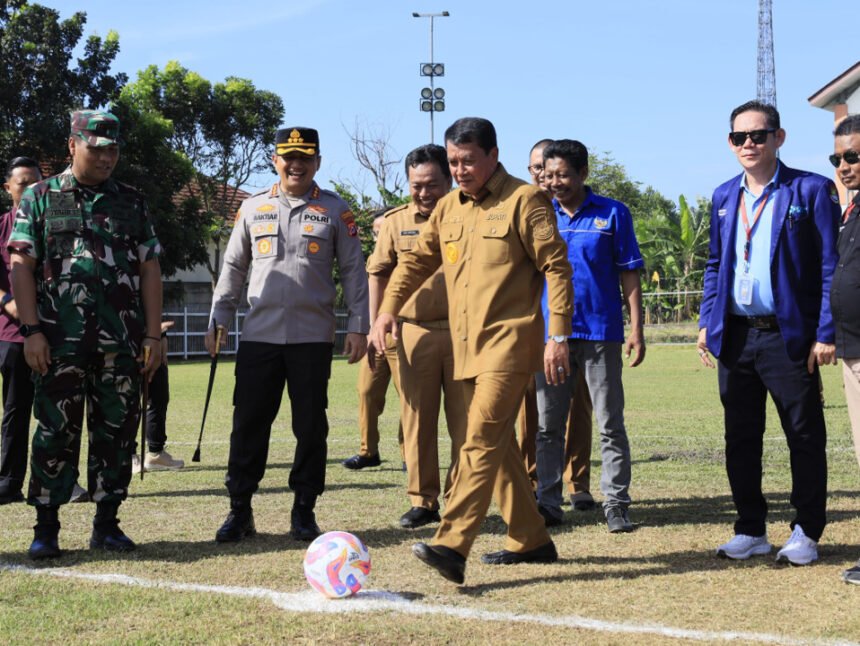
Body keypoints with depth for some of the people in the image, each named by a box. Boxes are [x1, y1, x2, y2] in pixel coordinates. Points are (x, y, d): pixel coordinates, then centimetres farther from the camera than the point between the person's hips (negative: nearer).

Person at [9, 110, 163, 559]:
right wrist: (31, 331, -10)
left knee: (117, 432, 5)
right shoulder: (40, 198, 6)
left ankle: (106, 523, 15)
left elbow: (150, 270, 11)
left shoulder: (131, 203, 14)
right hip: (60, 341, -3)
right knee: (56, 432, -1)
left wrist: (152, 335, 3)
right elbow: (21, 266, 0)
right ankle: (46, 528, 7)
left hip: (122, 344, 3)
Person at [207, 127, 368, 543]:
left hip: (313, 336, -1)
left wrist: (358, 326, -2)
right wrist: (218, 321, 9)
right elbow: (233, 267, 15)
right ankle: (239, 510, 7)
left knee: (310, 426, 2)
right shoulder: (253, 208, 11)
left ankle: (304, 510, 12)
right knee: (249, 423, 0)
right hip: (259, 334, 2)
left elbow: (353, 270, 5)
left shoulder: (334, 210, 5)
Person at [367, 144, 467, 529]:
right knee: (417, 421, 5)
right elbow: (378, 274, 12)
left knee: (465, 422, 2)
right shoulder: (396, 222, 7)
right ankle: (422, 501, 13)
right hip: (414, 333, 1)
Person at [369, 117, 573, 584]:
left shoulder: (524, 200, -5)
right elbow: (417, 260, 22)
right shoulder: (448, 208, 15)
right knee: (497, 444, 12)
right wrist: (388, 309, 7)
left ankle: (451, 546, -26)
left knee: (482, 440, -17)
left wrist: (557, 337, -14)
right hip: (467, 345, 8)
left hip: (509, 340, -8)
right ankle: (532, 541, 22)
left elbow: (556, 267, -8)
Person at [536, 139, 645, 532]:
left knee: (610, 424, 2)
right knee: (547, 425, 6)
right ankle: (548, 503, 13)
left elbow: (629, 275, 2)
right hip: (550, 333, 3)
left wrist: (636, 330, -4)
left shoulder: (613, 214, 1)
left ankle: (616, 503, 7)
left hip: (600, 330, -3)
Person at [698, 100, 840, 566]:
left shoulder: (811, 191, -4)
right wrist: (707, 322, 9)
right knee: (740, 438, 10)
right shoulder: (724, 196, 12)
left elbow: (831, 266, -7)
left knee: (804, 436, 2)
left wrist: (826, 334, -13)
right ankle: (750, 530, 21)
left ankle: (806, 534, 13)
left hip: (788, 336, -5)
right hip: (735, 335, 5)